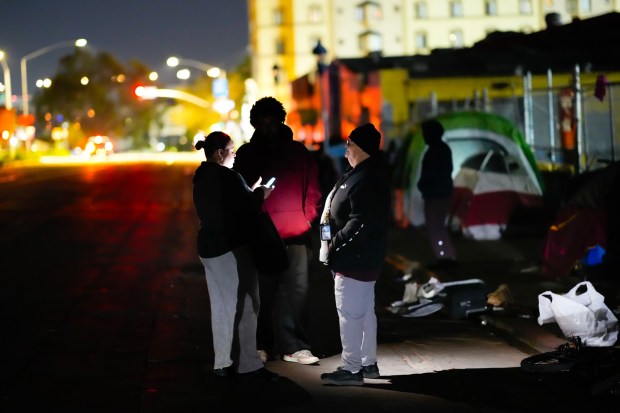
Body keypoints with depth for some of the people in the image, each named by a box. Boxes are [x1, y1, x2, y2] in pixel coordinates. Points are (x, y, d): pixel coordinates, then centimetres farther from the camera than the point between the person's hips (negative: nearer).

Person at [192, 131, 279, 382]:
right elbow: (248, 206, -16)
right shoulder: (227, 177, -17)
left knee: (222, 307, 13)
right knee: (243, 306, -5)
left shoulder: (201, 177, 11)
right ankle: (248, 366, -5)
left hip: (209, 247, 9)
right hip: (231, 247, -9)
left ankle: (223, 363, 17)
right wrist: (261, 194, 3)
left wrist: (253, 194, 13)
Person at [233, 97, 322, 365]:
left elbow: (312, 190, 13)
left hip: (296, 234, 1)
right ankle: (262, 345, 11)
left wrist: (308, 218, 1)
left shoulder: (298, 152, 10)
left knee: (297, 290, -4)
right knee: (264, 293, 2)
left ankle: (294, 345, 0)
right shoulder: (247, 154, 8)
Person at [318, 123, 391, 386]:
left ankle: (351, 369, -3)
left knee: (349, 313, -7)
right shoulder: (363, 173, 14)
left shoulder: (366, 179, -20)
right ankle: (367, 363, 24)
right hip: (361, 256, 11)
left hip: (355, 257, -11)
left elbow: (360, 223, -26)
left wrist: (334, 245, -20)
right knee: (365, 312, 16)